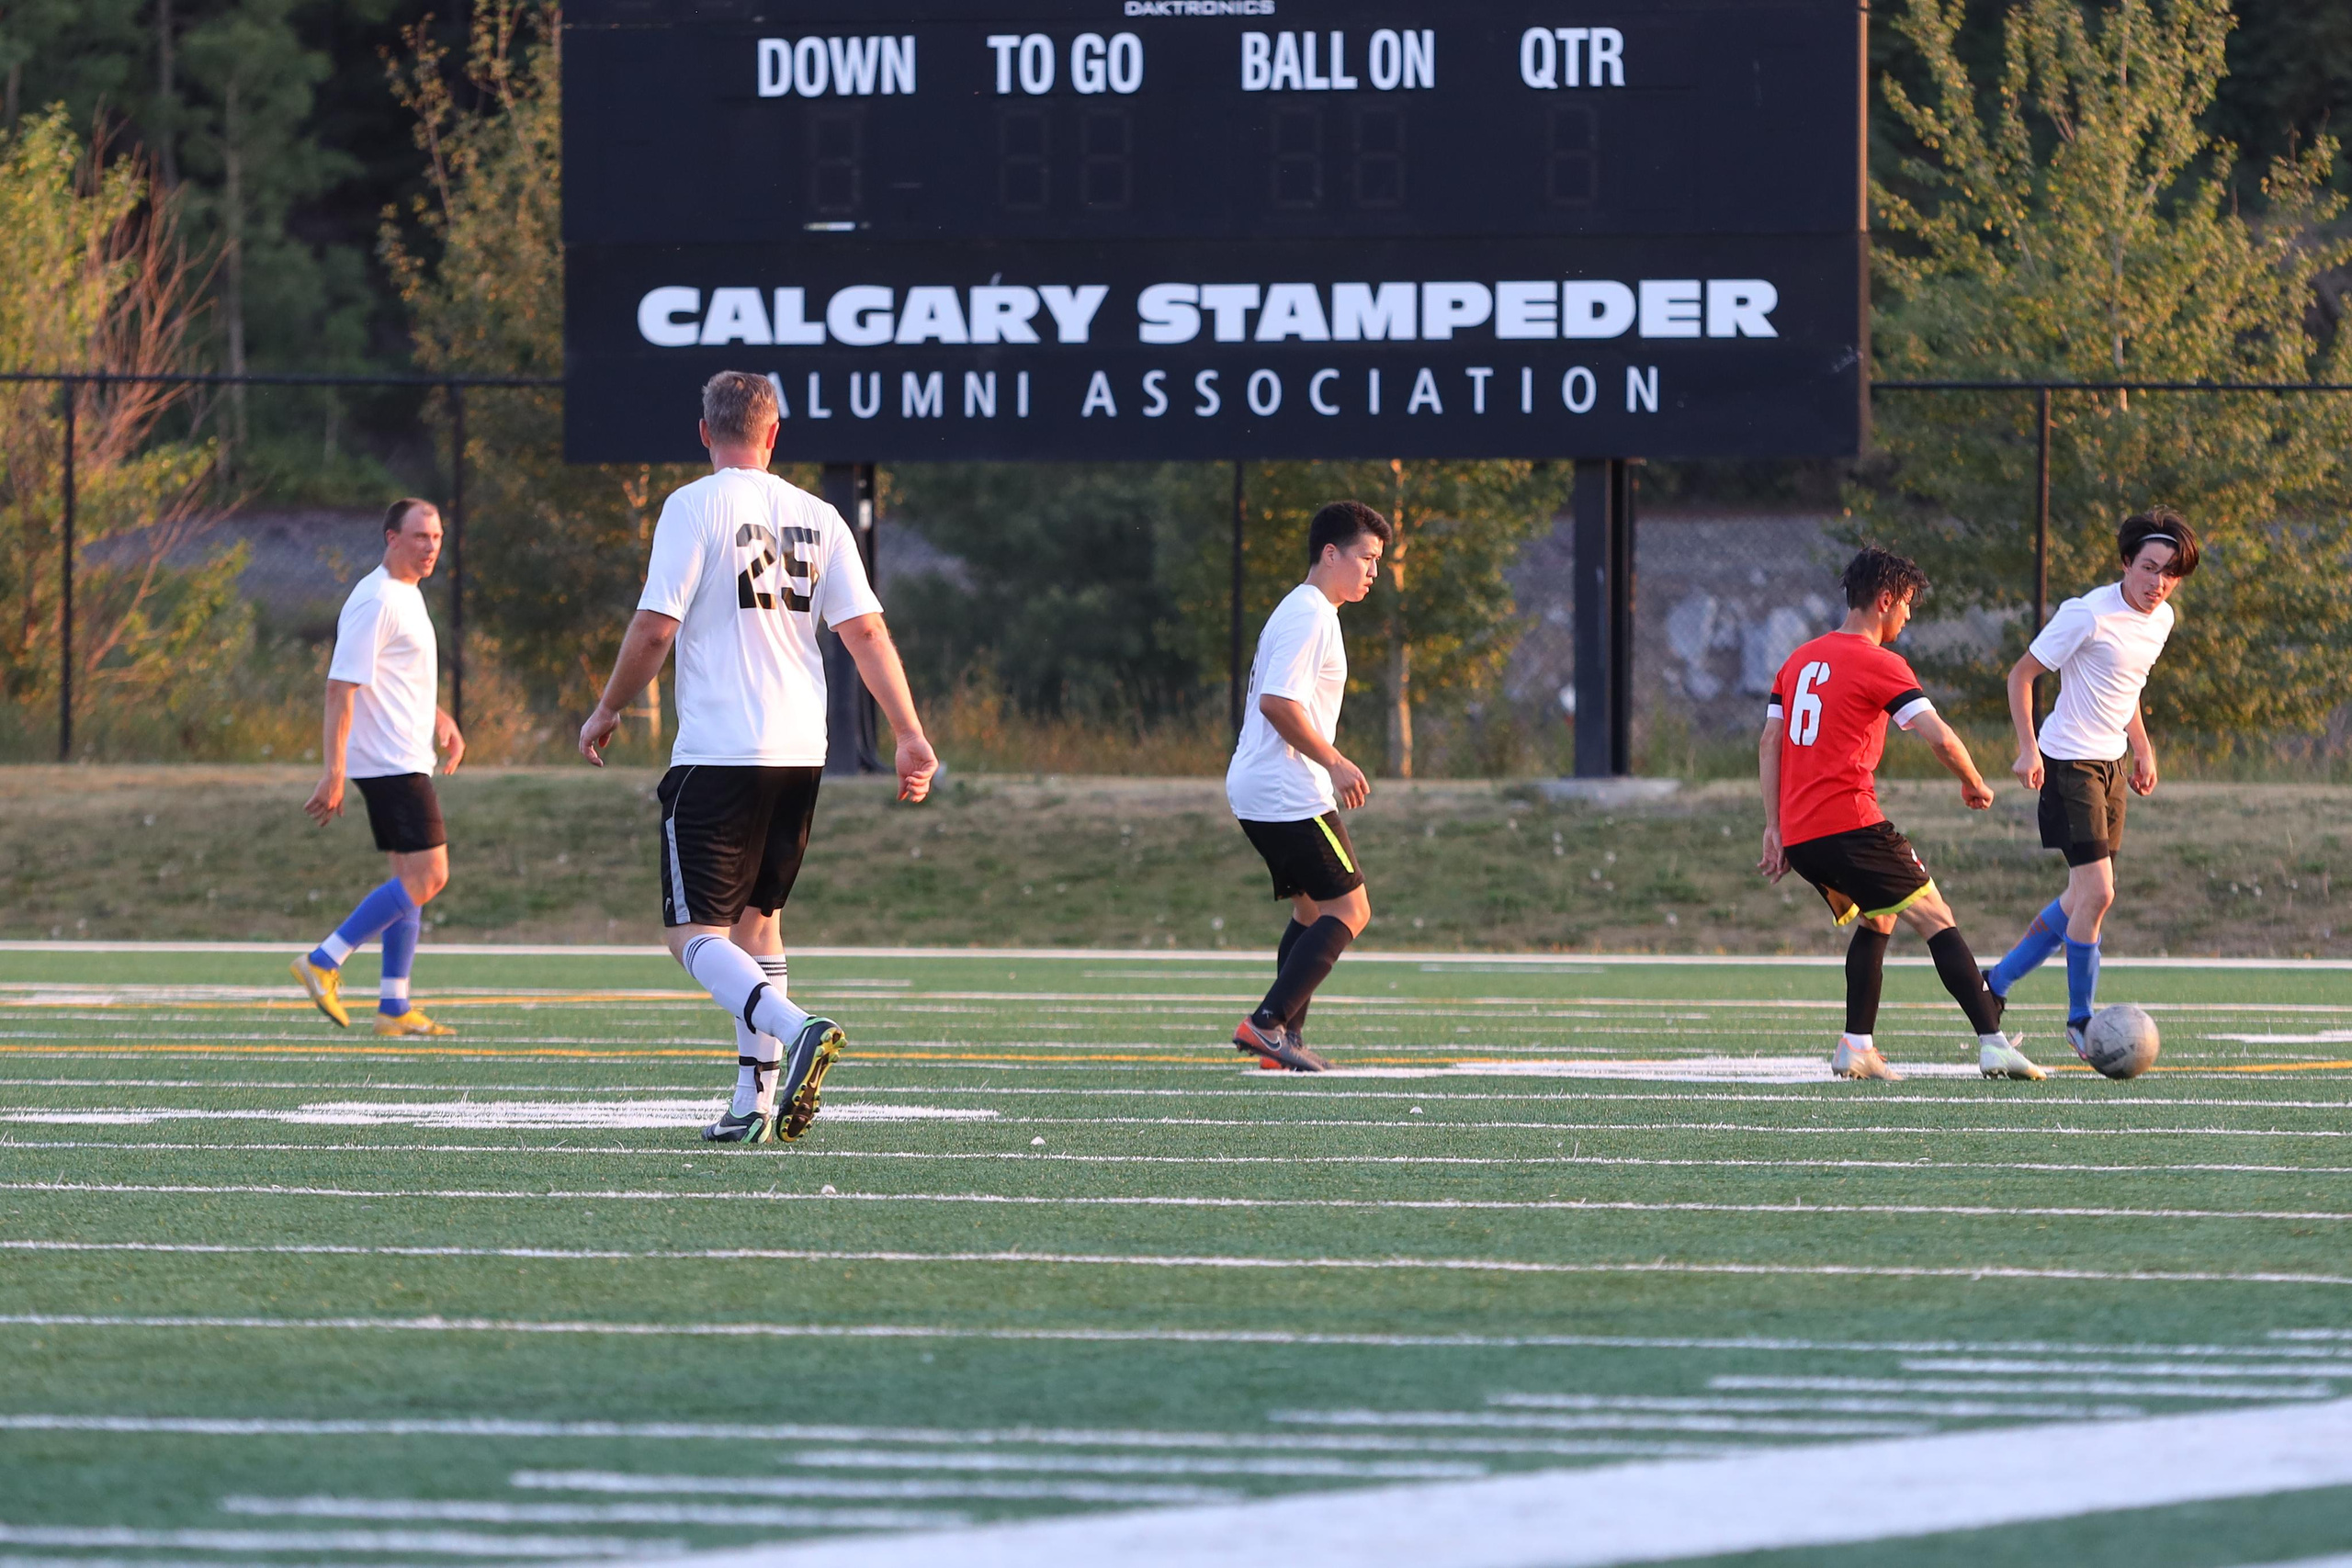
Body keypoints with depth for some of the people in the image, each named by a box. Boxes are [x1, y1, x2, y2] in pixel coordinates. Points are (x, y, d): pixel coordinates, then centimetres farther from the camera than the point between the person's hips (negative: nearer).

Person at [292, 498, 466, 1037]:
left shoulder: (407, 595, 16)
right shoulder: (376, 602, -15)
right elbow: (341, 688, -20)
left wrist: (441, 721, 19)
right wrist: (333, 773, -24)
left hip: (406, 763, 10)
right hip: (391, 764, -10)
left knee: (412, 880, 9)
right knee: (427, 876, -13)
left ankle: (394, 1008, 10)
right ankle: (323, 963, -12)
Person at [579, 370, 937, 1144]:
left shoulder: (695, 506, -6)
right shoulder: (817, 517, 8)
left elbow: (656, 628, -10)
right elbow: (866, 630, 4)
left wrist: (607, 711, 5)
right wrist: (911, 737, 4)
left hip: (717, 753, -6)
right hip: (801, 753, 6)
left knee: (696, 933, -4)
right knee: (756, 916, 18)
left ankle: (795, 1029, -30)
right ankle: (756, 1100, 13)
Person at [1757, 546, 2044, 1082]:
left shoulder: (1799, 660, 18)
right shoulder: (1879, 664, -5)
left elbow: (1769, 742, 17)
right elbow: (1940, 737, -13)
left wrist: (1773, 828, 16)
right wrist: (1974, 784, 5)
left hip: (1798, 835, 7)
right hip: (1850, 825, -7)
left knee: (1876, 921, 25)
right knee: (1937, 919, -3)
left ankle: (1856, 1047, 14)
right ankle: (1993, 1043, -13)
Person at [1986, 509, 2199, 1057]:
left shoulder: (2161, 618, 6)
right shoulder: (2090, 614, -18)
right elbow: (2021, 674, -13)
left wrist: (2142, 749, 19)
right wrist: (2028, 749, -21)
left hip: (2110, 765, 9)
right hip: (2069, 761, -9)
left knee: (2082, 898, 12)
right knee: (2097, 893, -13)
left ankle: (1995, 985, 26)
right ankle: (2080, 1020, 1)